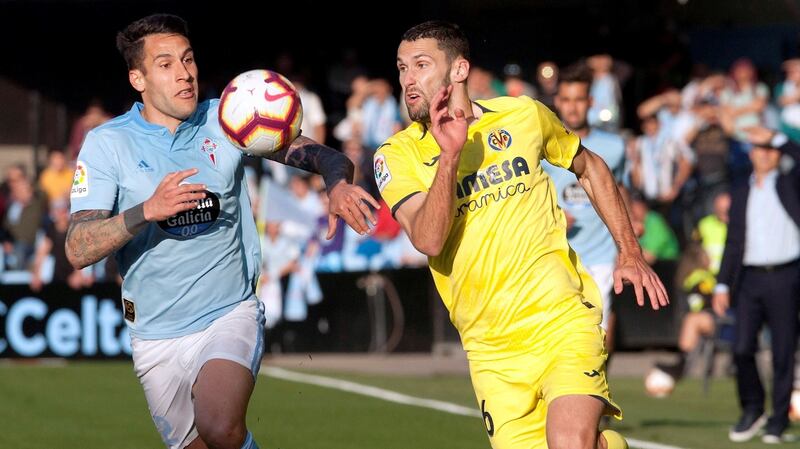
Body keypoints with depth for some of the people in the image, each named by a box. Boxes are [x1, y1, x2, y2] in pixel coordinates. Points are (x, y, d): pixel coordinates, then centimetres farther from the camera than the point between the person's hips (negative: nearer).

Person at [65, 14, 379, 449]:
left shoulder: (225, 120, -2)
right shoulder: (106, 143, -6)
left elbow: (315, 153, -5)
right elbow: (78, 250, -14)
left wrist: (337, 182, -29)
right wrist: (148, 211, -29)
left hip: (231, 314, -1)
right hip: (156, 337, 1)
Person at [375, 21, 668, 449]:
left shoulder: (522, 114, 3)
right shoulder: (397, 154, -1)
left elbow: (589, 167, 21)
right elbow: (427, 240, -17)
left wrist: (630, 252, 15)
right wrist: (449, 155, -25)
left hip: (563, 319, -2)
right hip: (491, 350, 2)